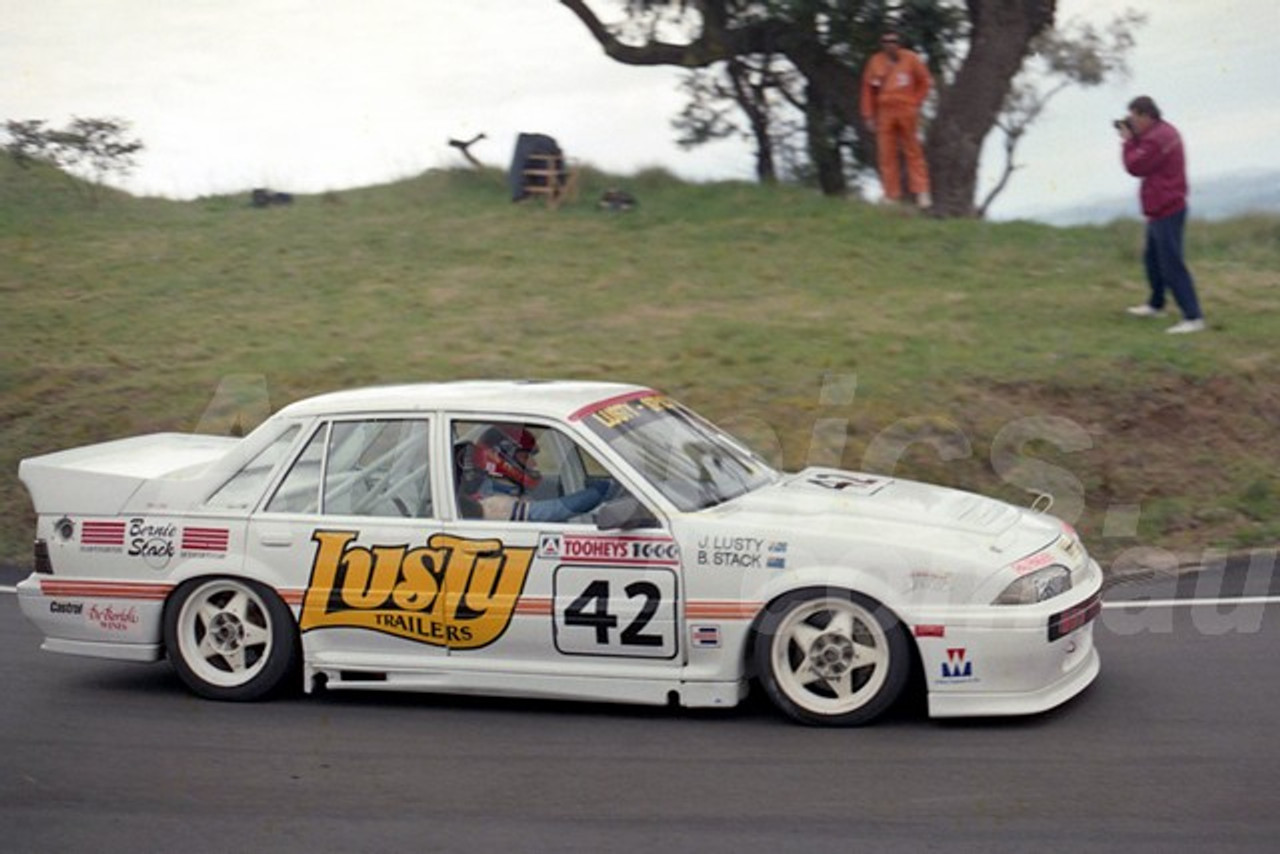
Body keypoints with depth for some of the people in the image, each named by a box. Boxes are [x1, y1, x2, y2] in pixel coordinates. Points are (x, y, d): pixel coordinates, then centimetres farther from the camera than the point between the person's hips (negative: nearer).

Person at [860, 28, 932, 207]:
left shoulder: (910, 59, 1)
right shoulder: (875, 62, 4)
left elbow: (925, 81, 10)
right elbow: (868, 89, 8)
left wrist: (916, 102, 2)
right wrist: (868, 115, 4)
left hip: (907, 112, -2)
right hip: (885, 113, 2)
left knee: (913, 151, -1)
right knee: (887, 154, 0)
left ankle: (921, 192, 2)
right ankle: (891, 195, 5)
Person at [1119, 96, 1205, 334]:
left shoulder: (1156, 139, -23)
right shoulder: (1165, 131, 10)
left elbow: (1135, 167, -18)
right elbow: (1145, 160, 16)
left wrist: (1128, 140, -6)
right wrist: (1134, 139, 3)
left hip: (1166, 213, -11)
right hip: (1163, 208, 11)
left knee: (1172, 265, -11)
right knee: (1152, 259, 24)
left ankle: (1193, 317, -11)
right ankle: (1156, 305, 39)